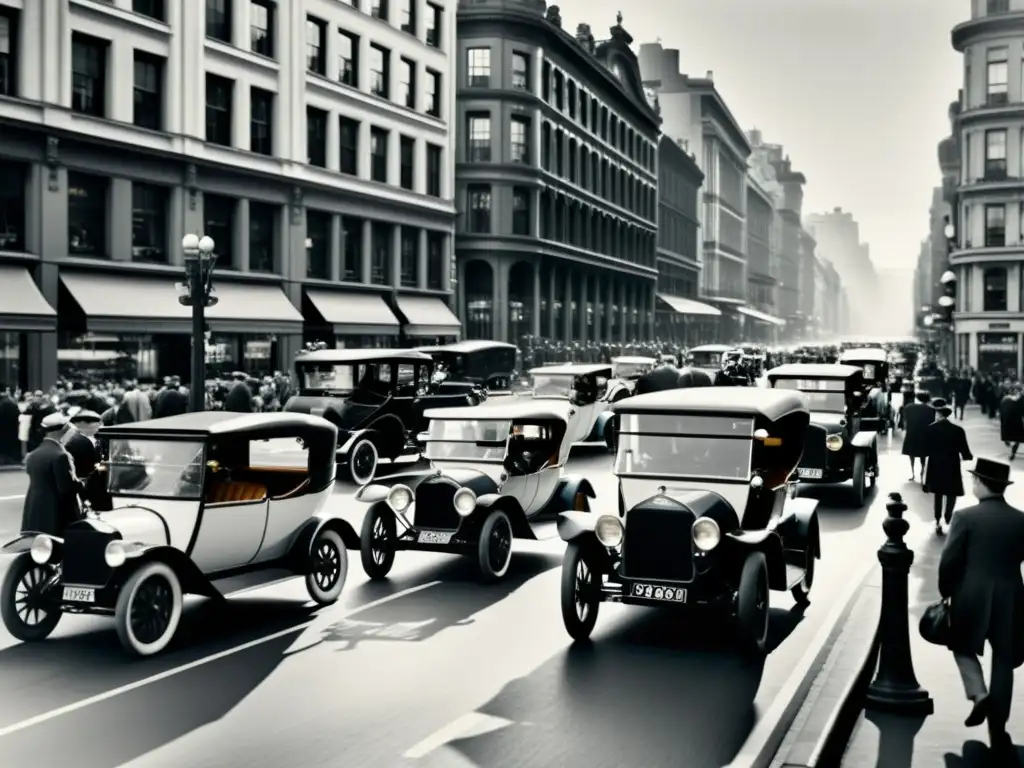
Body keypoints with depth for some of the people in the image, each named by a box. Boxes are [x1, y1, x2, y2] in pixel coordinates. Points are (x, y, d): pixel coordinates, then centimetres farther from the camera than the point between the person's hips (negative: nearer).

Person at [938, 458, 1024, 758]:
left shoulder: (966, 517, -10)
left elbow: (949, 562, -10)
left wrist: (946, 593, 4)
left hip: (971, 597, -3)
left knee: (963, 648, 19)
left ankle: (979, 695, -6)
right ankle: (998, 729, 13)